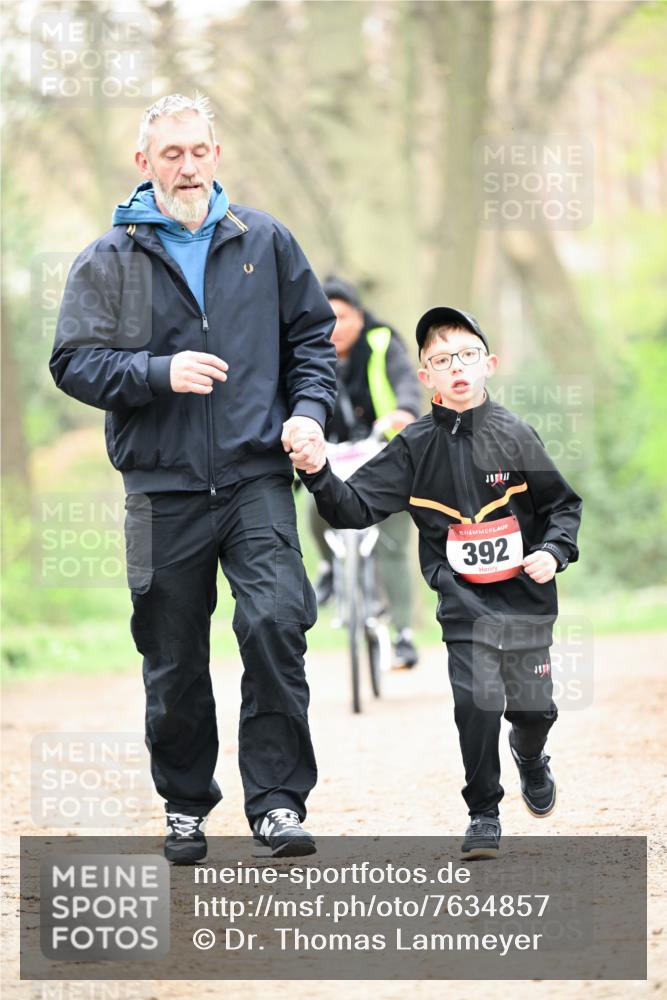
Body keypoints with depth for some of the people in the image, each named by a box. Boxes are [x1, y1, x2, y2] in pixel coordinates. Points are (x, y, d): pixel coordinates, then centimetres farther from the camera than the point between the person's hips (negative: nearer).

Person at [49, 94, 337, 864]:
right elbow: (74, 362, -1)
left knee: (275, 623, -18)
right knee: (174, 659, 7)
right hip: (163, 489, 0)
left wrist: (308, 407, -1)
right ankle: (185, 804, 24)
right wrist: (160, 373, -15)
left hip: (257, 477, 0)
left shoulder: (264, 241, 10)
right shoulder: (109, 259, 5)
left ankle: (278, 801, -12)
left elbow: (313, 334, 16)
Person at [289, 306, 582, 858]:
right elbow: (356, 508, -6)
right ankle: (484, 813, 5)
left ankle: (530, 759, 46)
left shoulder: (515, 435, -4)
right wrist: (319, 476, -23)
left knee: (533, 706, 9)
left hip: (525, 596, 1)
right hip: (464, 600, -1)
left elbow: (563, 504, 6)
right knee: (477, 703, -14)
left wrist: (553, 551, -11)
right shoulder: (416, 447, -3)